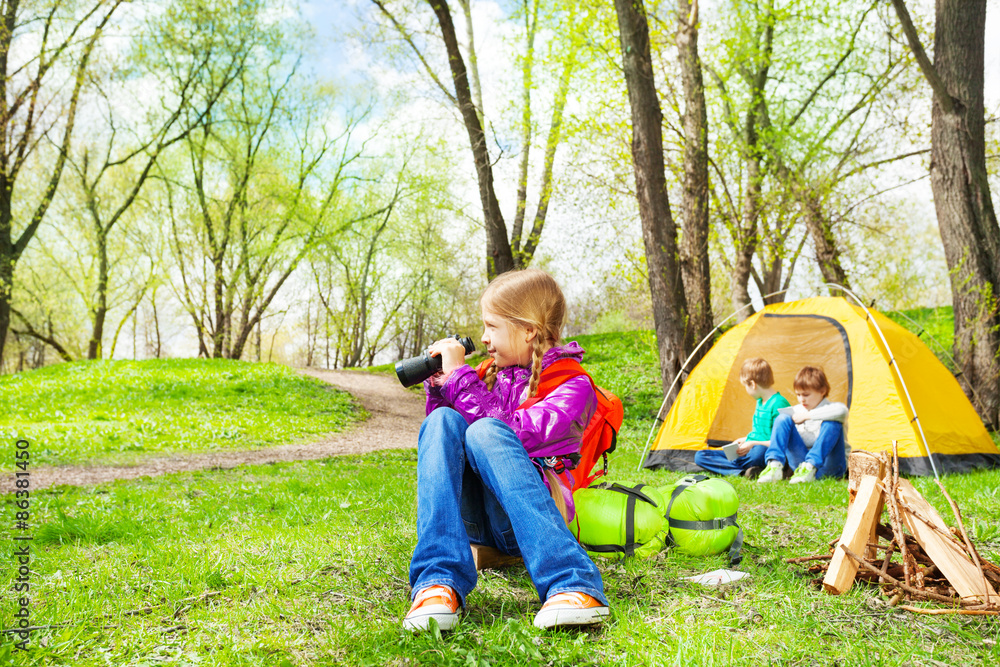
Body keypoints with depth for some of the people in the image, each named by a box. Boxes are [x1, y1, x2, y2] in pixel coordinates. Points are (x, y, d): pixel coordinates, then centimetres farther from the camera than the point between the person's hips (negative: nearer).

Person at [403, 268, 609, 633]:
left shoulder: (573, 387, -1)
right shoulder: (493, 375, 18)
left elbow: (513, 435, -18)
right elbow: (441, 441, 24)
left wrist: (460, 376, -13)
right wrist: (438, 385, 8)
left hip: (529, 518, -5)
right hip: (475, 518, 5)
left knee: (485, 432, -32)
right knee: (443, 421, -21)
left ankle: (570, 583, -45)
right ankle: (439, 582, -37)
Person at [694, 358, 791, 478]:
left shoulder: (779, 404, -14)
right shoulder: (760, 401, 17)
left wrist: (753, 444, -18)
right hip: (747, 451, 10)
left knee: (760, 451, -48)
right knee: (699, 456, -5)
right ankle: (744, 472, -24)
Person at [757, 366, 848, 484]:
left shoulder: (829, 409, -6)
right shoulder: (797, 410, 11)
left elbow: (841, 411, -33)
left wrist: (808, 415, -25)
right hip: (801, 461, 4)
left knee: (832, 424, -28)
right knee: (783, 419, -10)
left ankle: (810, 467, -37)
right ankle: (775, 466, -28)